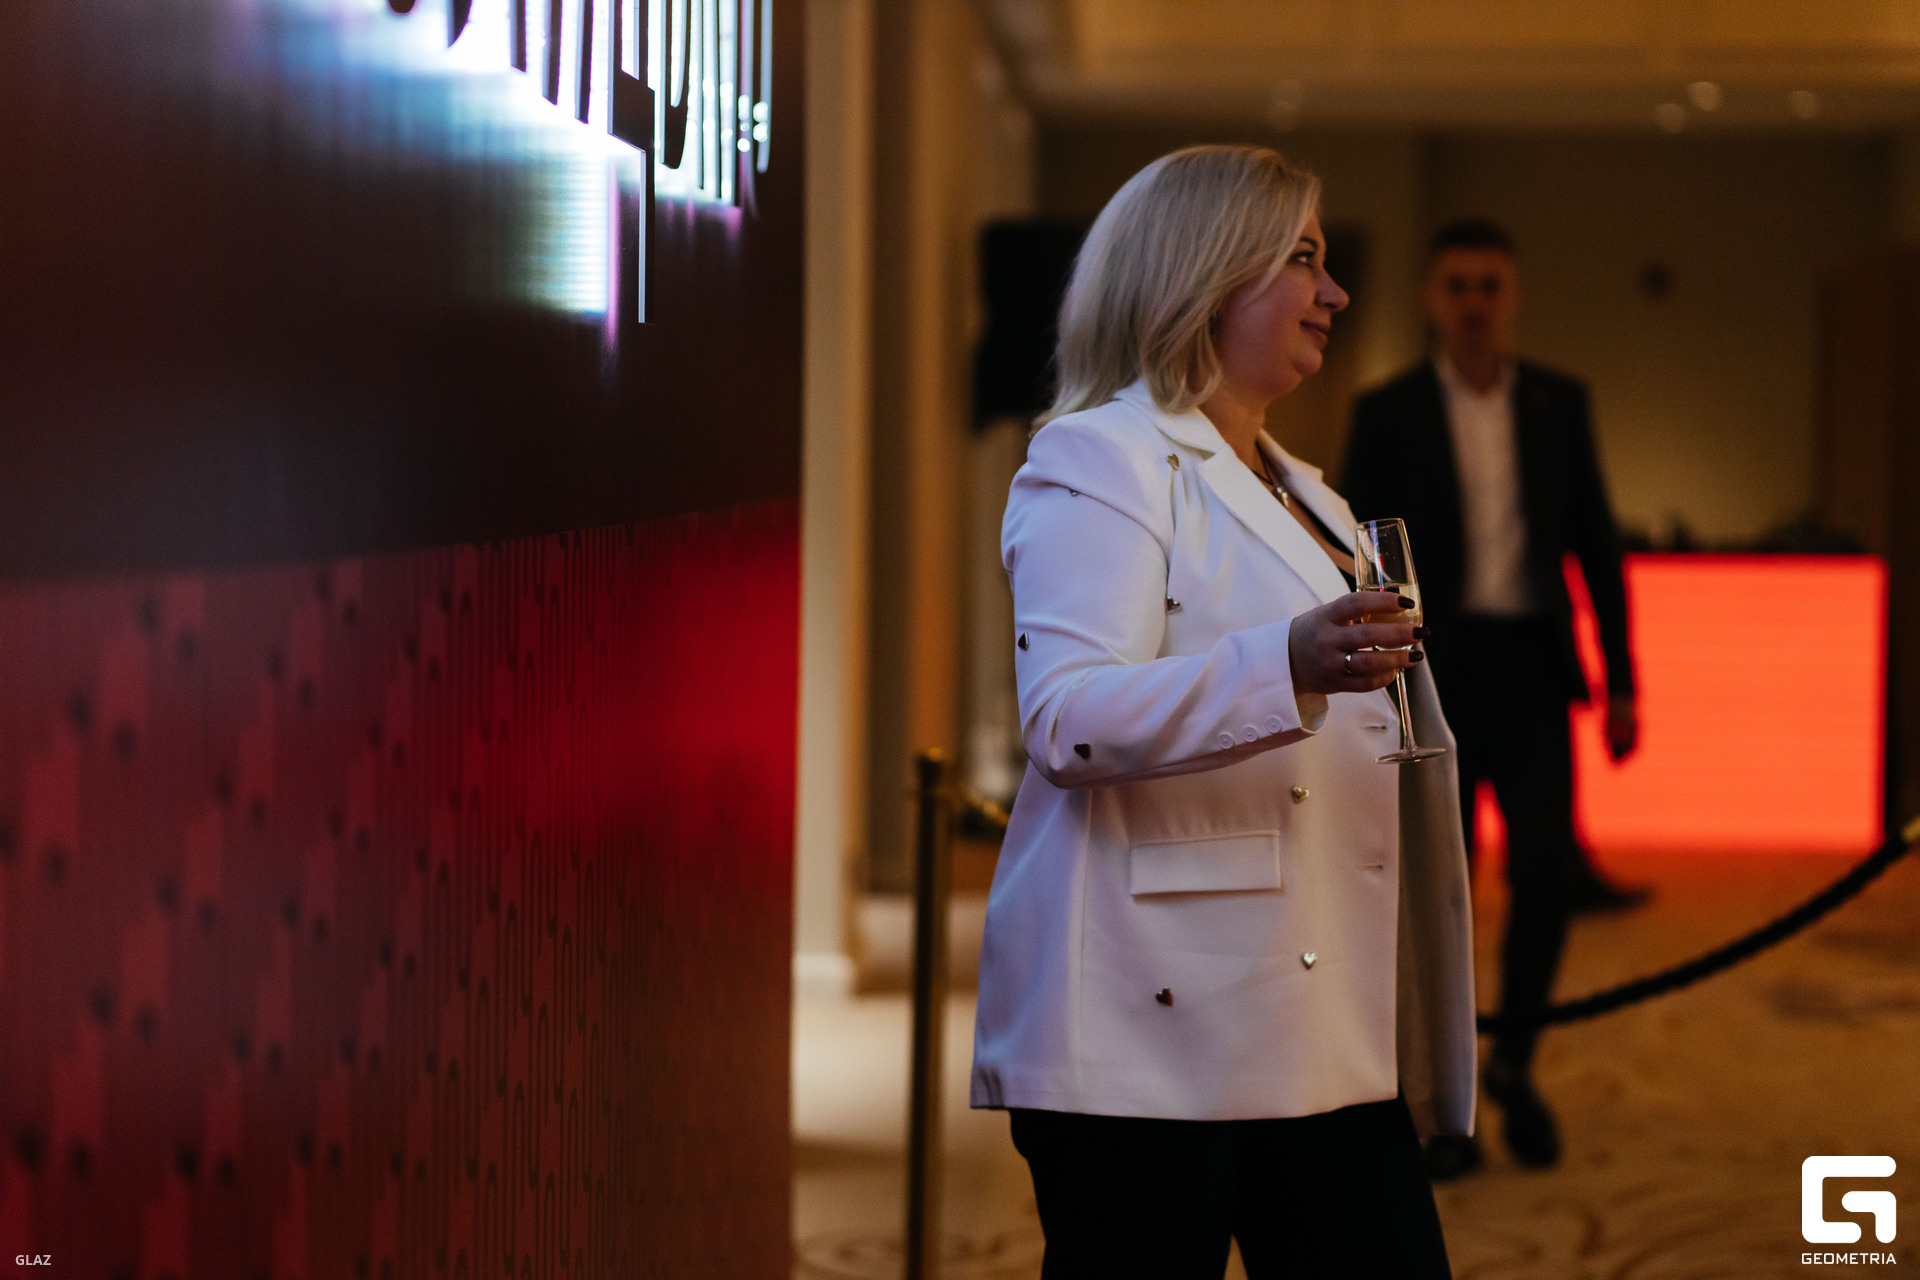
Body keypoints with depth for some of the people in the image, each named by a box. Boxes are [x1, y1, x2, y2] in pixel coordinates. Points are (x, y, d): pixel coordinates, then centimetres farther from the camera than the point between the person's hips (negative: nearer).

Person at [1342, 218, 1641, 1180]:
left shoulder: (1560, 404, 7)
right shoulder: (1386, 413, 0)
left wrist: (1621, 682, 4)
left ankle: (1514, 1061, 15)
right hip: (1432, 668, -2)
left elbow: (1596, 544, 9)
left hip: (1530, 667, 2)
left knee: (1546, 873, -8)